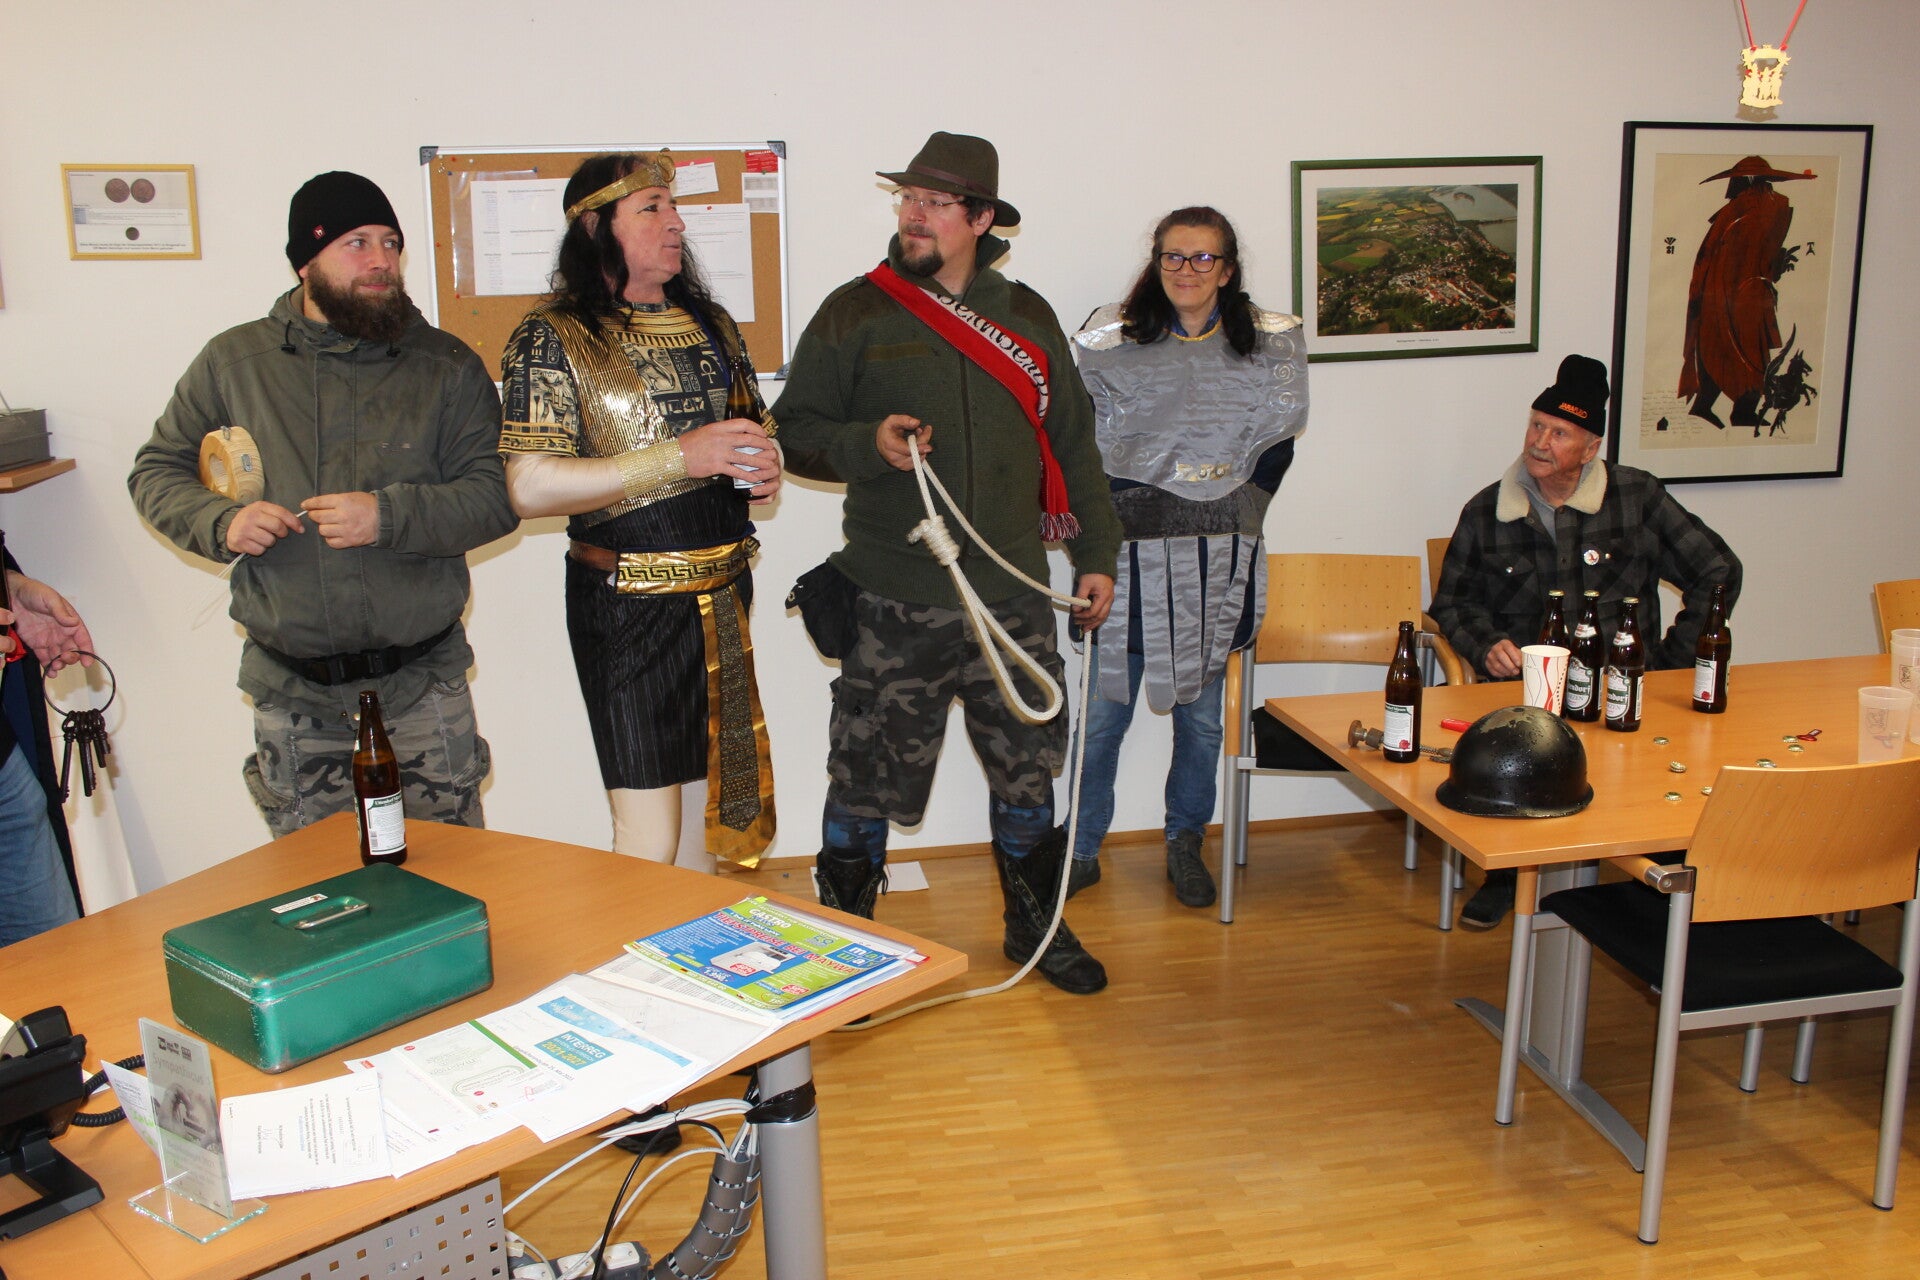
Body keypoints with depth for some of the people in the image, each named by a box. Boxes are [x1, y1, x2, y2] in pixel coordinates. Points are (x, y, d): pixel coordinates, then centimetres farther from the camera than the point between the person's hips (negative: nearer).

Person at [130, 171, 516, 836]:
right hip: (292, 693, 1)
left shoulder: (447, 365, 3)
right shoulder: (233, 361, 7)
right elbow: (156, 471, 13)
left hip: (422, 684, -1)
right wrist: (220, 520, -8)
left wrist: (391, 516, -21)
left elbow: (495, 497, -4)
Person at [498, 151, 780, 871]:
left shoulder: (711, 322, 12)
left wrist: (764, 467, 0)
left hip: (724, 594, 6)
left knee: (705, 804, 15)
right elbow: (529, 487, -17)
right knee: (650, 837, -4)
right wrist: (680, 456, -21)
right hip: (630, 604, -6)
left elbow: (755, 426, 25)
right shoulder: (553, 339, -7)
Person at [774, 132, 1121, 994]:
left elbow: (1072, 441, 16)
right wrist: (870, 442, -17)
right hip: (894, 604, -3)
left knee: (1028, 765, 12)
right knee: (867, 777, 3)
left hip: (1013, 596, 3)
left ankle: (1036, 926, 32)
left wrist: (1096, 552, 12)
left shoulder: (1027, 317, 11)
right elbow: (796, 430, 3)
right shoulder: (855, 313, 1)